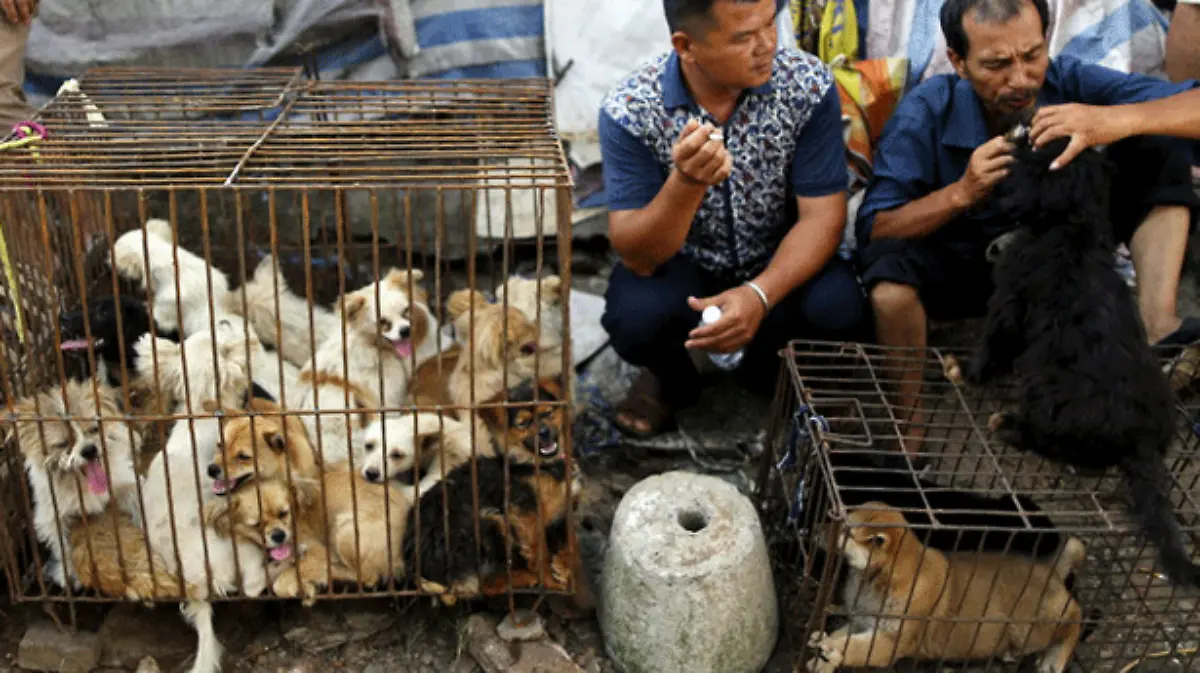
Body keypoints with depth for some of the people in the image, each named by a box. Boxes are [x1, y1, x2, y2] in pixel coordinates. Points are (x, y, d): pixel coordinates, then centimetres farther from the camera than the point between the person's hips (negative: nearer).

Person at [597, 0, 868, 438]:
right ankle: (670, 375, 6)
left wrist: (760, 294, -35)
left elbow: (822, 216, -17)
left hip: (776, 263, 2)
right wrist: (687, 183, -44)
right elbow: (638, 257, -25)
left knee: (838, 306, -28)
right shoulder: (629, 110, -22)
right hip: (679, 266, -1)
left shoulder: (809, 86, -18)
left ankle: (770, 364, 9)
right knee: (633, 316, -32)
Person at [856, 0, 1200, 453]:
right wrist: (961, 194, -39)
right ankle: (911, 423, -17)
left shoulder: (1069, 82, -16)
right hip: (957, 264, -2)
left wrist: (1117, 120, -44)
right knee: (891, 268, -37)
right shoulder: (925, 114, -21)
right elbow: (872, 231, -25)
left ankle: (1156, 324, -21)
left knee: (1159, 148, -12)